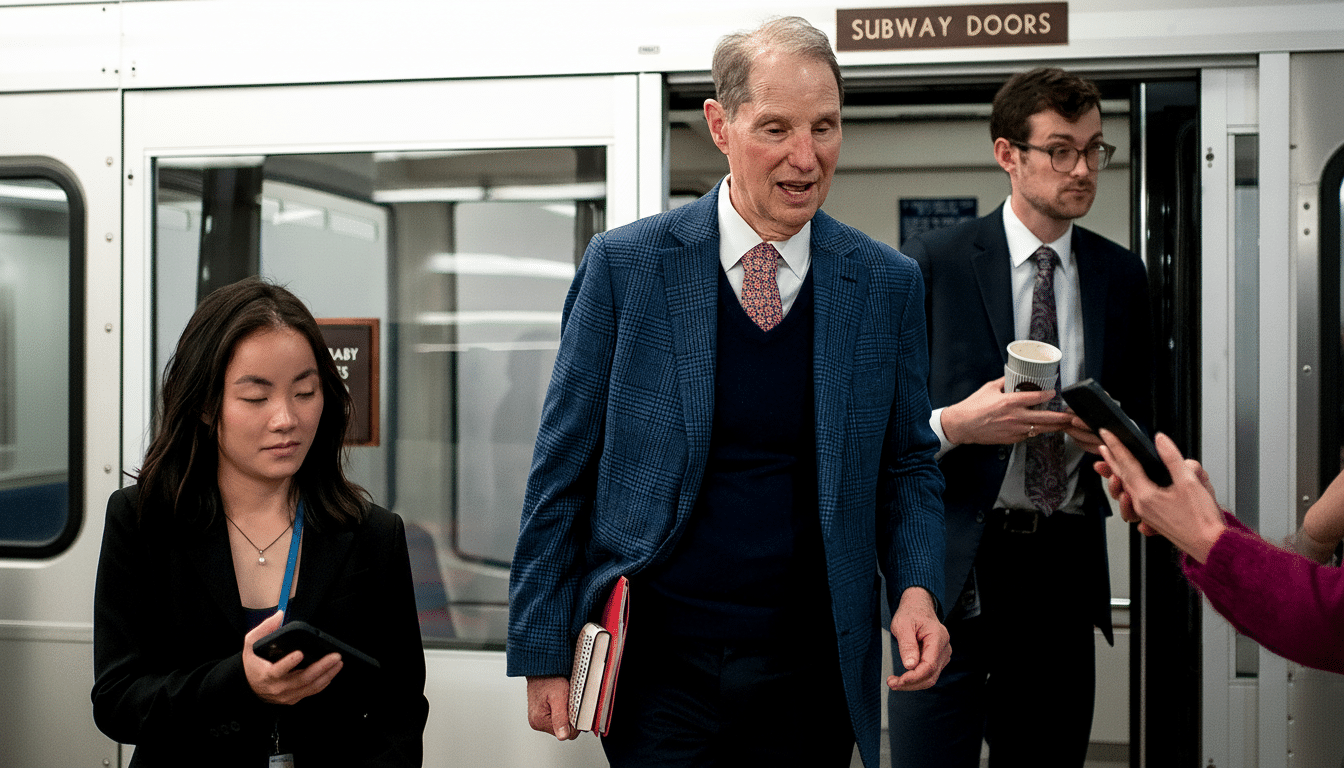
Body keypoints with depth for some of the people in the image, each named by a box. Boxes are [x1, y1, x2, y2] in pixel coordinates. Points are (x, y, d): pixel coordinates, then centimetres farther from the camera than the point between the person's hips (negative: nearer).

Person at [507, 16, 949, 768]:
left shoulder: (888, 284, 0)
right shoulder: (624, 264, -6)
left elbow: (908, 463, 9)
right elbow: (563, 472, -2)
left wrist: (917, 585, -10)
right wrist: (544, 654, -3)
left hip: (810, 672, 3)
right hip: (658, 668, -2)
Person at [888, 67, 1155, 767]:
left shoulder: (1120, 275, 11)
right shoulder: (932, 265, -2)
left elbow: (1138, 414, 18)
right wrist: (954, 423, -19)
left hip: (1063, 569, 4)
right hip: (949, 564, -4)